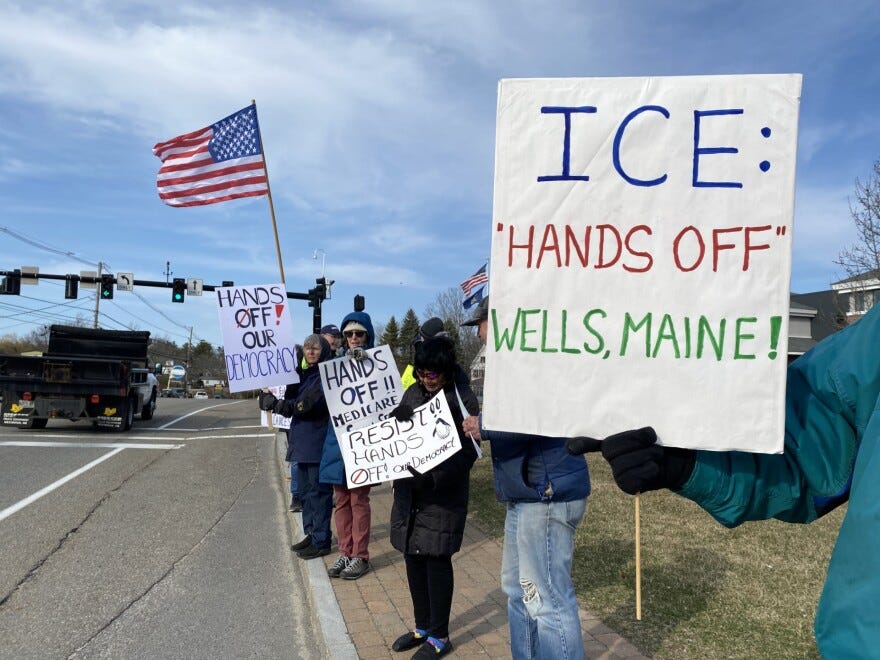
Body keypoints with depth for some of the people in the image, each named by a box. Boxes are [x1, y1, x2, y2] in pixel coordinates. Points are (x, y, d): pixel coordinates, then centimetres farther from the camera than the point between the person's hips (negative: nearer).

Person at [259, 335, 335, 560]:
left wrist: (277, 404, -24)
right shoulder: (304, 375, 16)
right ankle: (311, 534, 27)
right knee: (305, 491, 15)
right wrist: (272, 402, -12)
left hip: (319, 443, -9)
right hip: (302, 442, 9)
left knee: (318, 492, -3)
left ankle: (321, 541, 5)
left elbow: (309, 405, -22)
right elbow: (291, 403, 7)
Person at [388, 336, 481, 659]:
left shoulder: (463, 399, -10)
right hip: (409, 489, 6)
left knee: (436, 559, 1)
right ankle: (422, 626, 31)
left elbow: (467, 452, -15)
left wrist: (433, 476, -28)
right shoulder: (412, 393, 7)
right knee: (413, 556, 13)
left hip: (444, 493, -6)